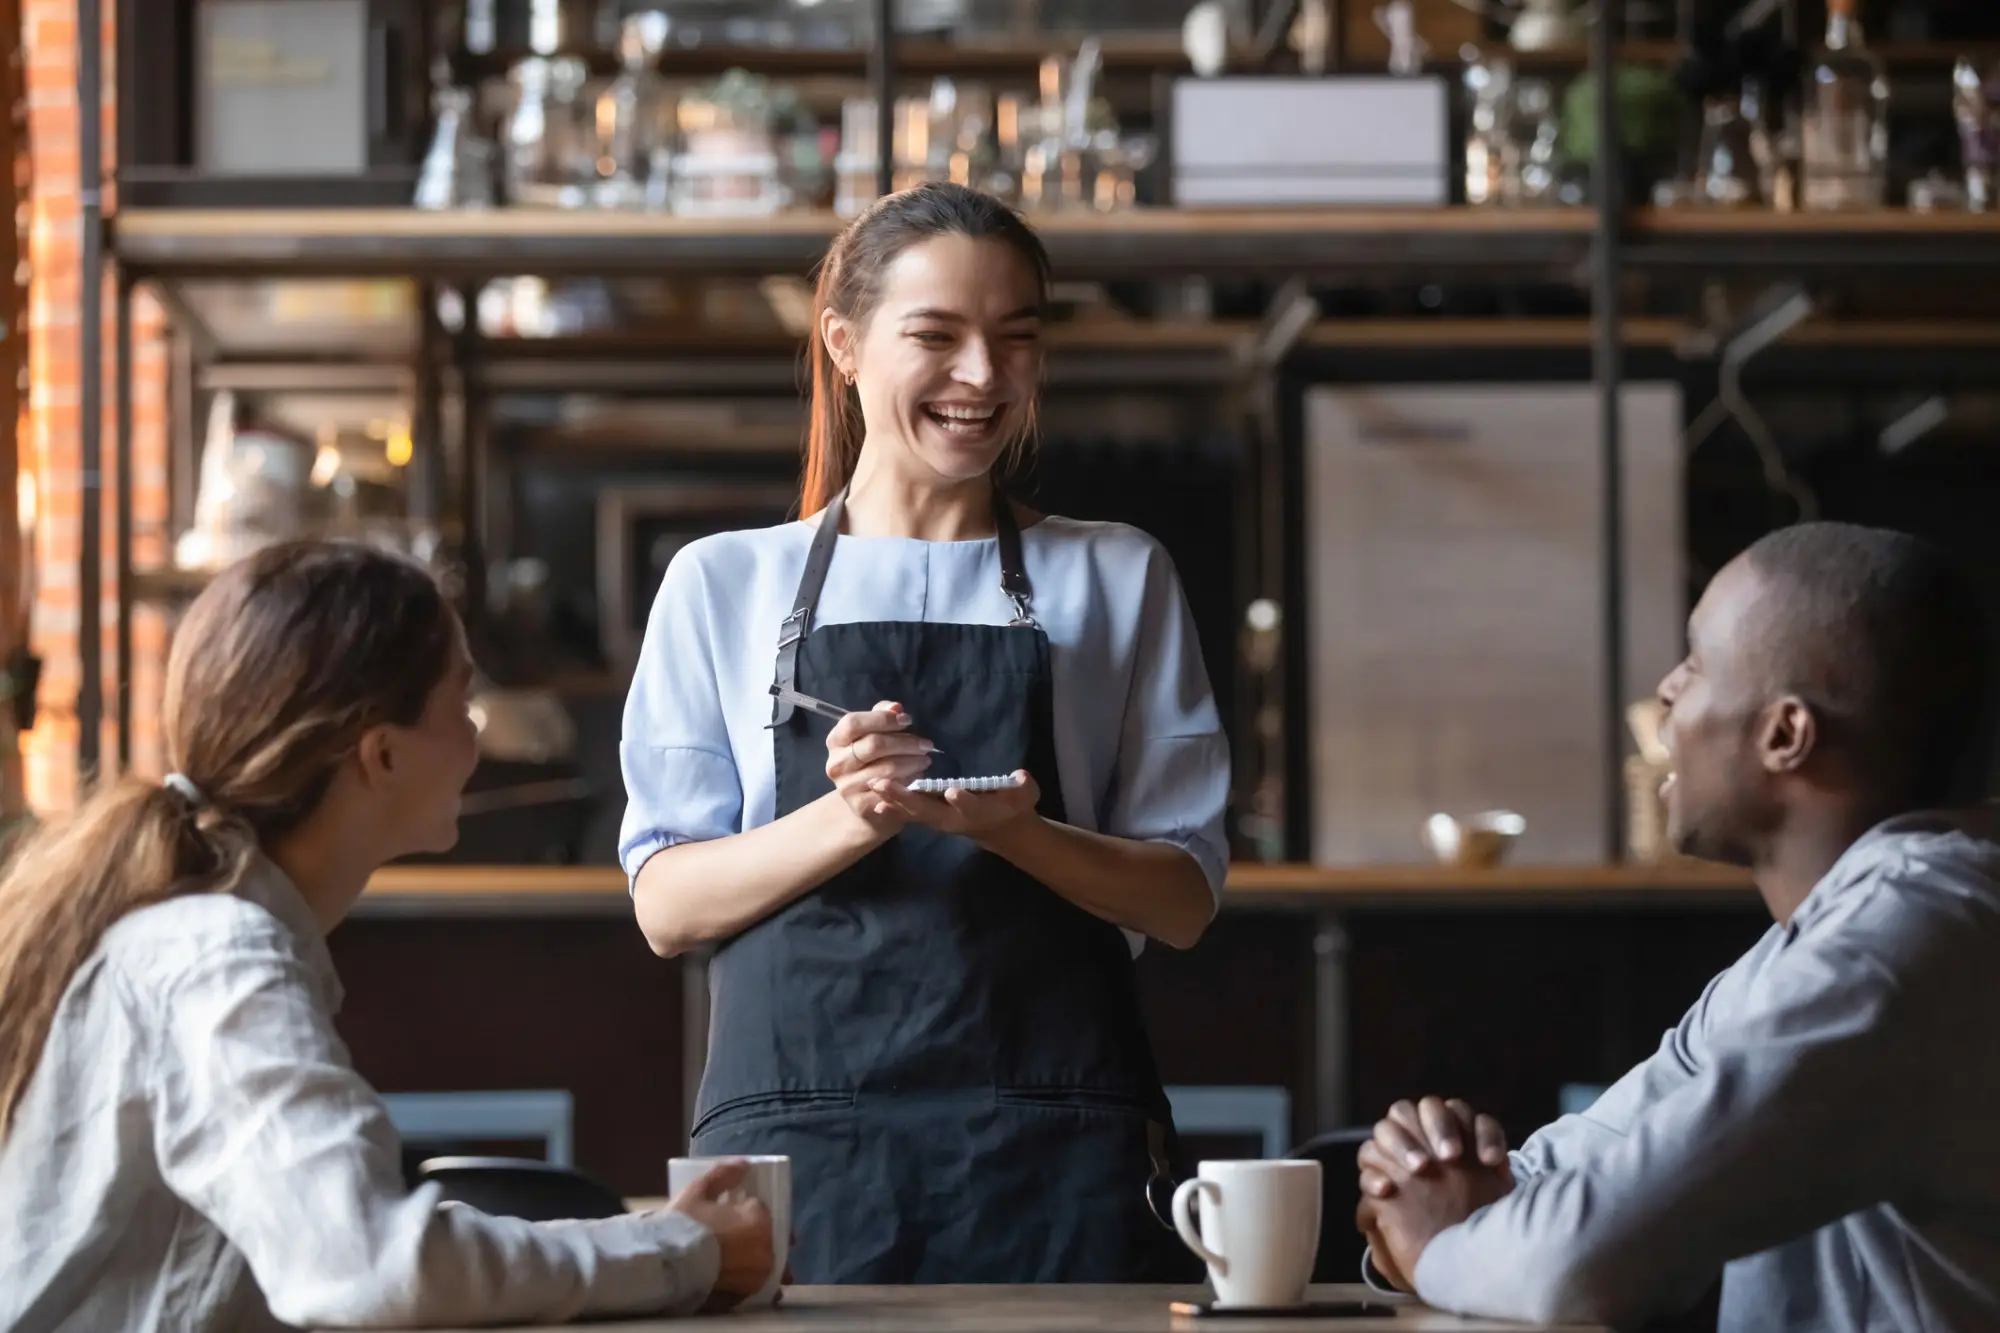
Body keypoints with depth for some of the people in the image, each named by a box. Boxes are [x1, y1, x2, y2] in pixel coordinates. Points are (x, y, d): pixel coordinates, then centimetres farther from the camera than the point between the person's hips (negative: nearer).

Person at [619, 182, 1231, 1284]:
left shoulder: (1118, 582, 13)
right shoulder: (724, 584, 11)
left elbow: (1183, 898, 6)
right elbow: (665, 905, 3)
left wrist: (1010, 829, -13)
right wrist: (849, 821, -15)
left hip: (1054, 1149, 1)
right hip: (802, 1138, -1)